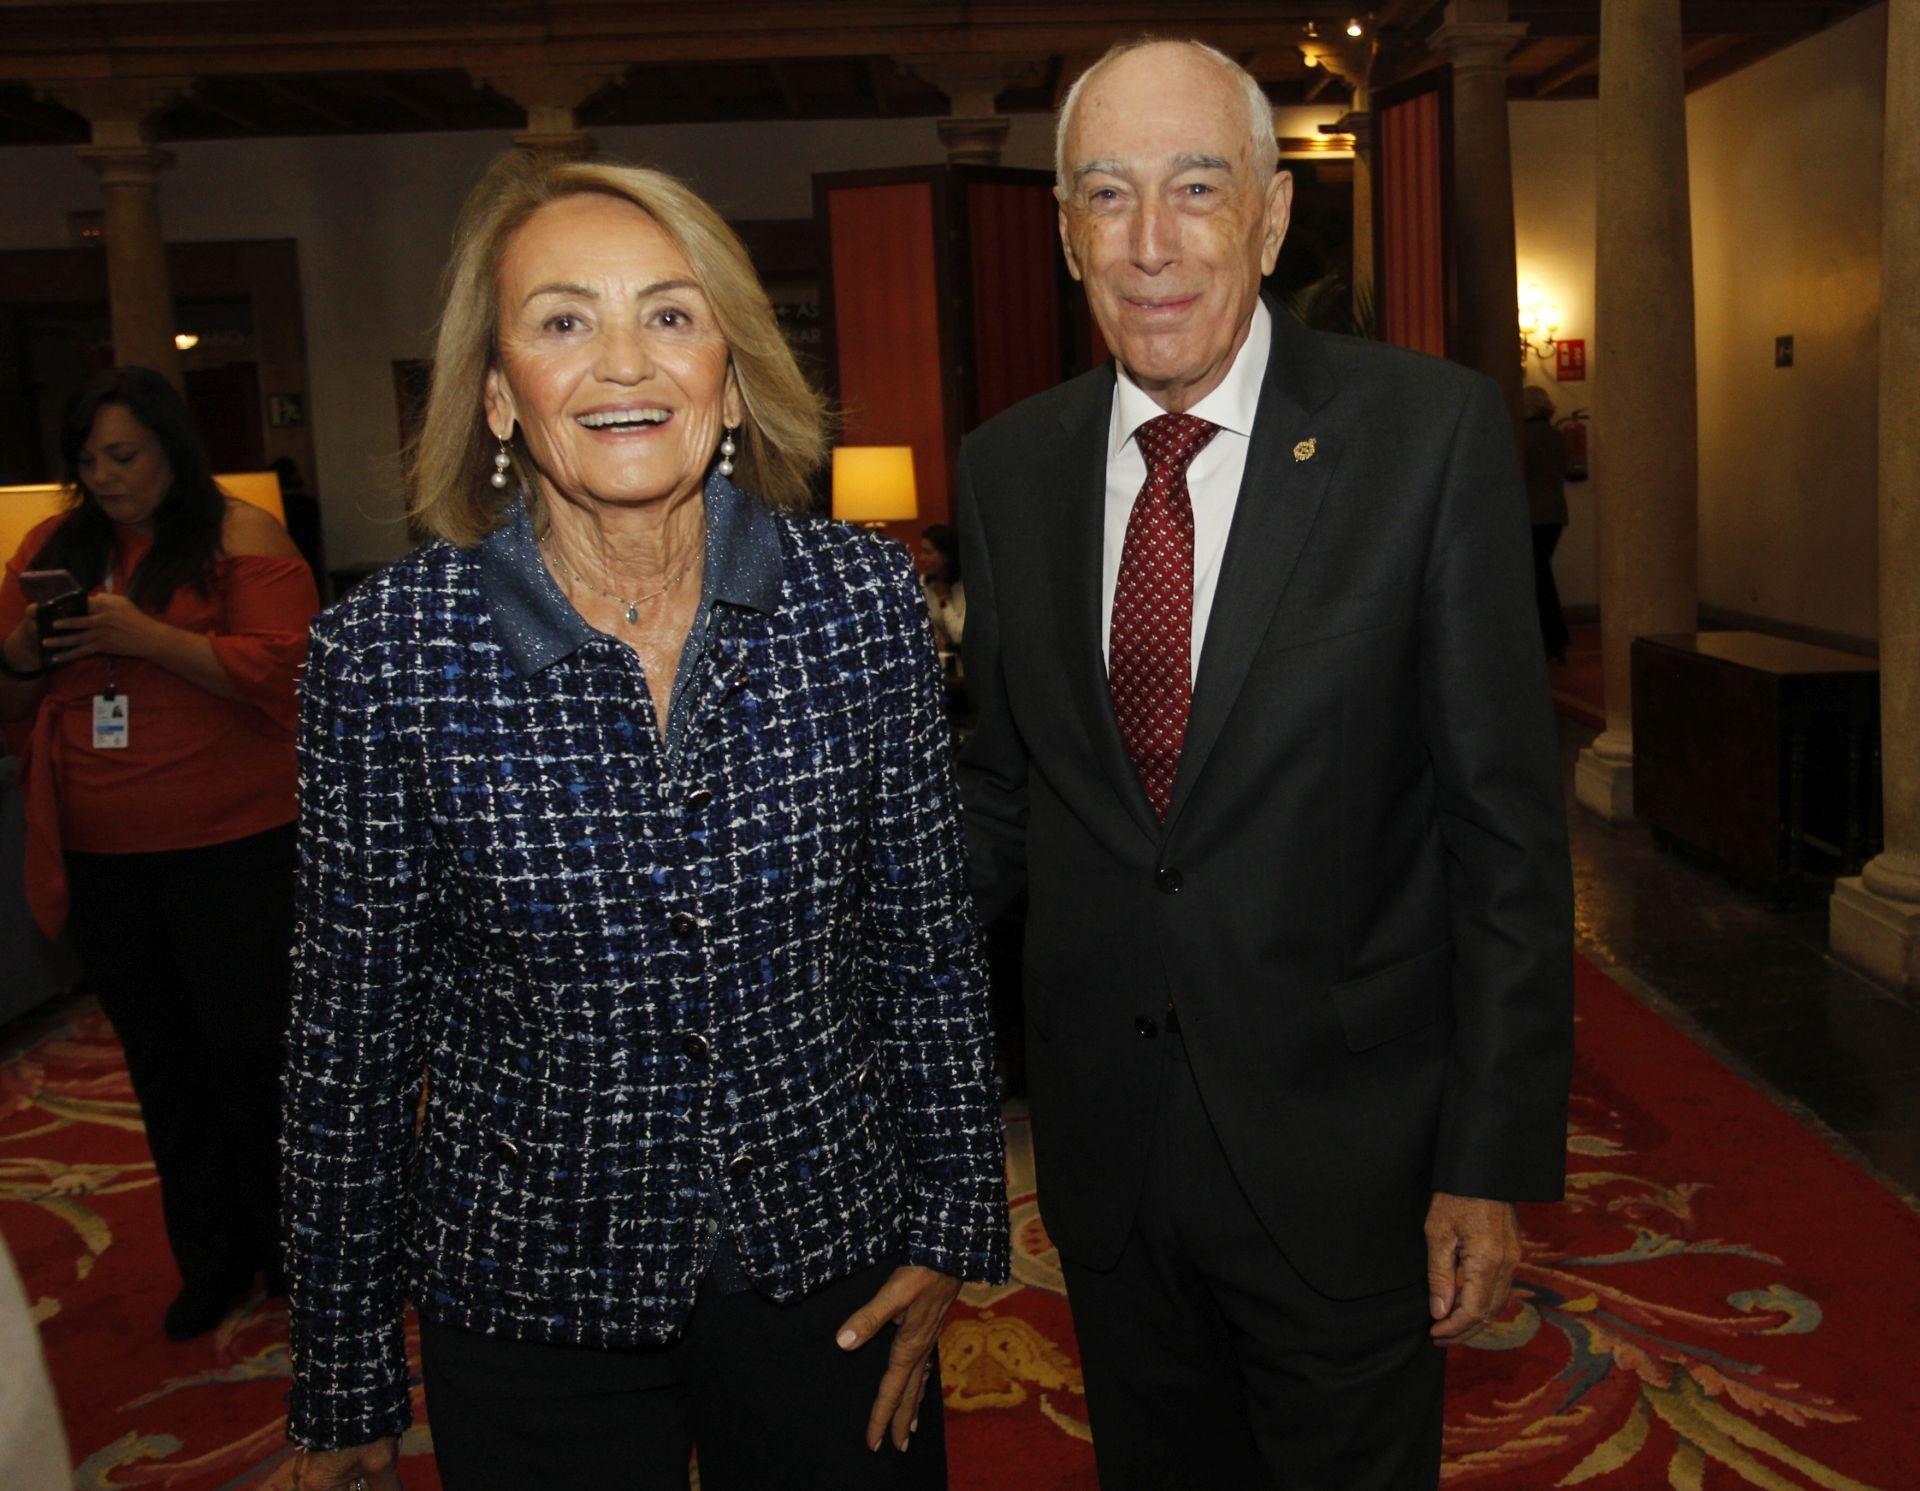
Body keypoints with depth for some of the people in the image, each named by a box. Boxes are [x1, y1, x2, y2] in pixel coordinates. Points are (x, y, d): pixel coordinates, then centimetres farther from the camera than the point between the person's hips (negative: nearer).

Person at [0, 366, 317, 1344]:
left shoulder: (238, 538, -6)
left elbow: (283, 674, -17)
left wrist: (149, 637, -22)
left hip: (229, 849, -5)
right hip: (99, 858, 6)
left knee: (253, 1054, 3)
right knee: (162, 1065, 15)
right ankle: (212, 1259, 31)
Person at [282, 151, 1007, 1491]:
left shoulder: (865, 598, -10)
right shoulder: (387, 651, -14)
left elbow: (927, 940, -1)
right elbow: (353, 1031, -5)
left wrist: (950, 1227, 2)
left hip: (834, 1270, 2)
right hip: (530, 1303, -1)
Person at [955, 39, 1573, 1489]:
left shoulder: (1433, 432, -11)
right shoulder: (1009, 466, 0)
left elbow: (1505, 818, -10)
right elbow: (1007, 785, 8)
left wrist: (1497, 1157, -10)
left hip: (1341, 1146, -3)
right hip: (1106, 1139, 4)